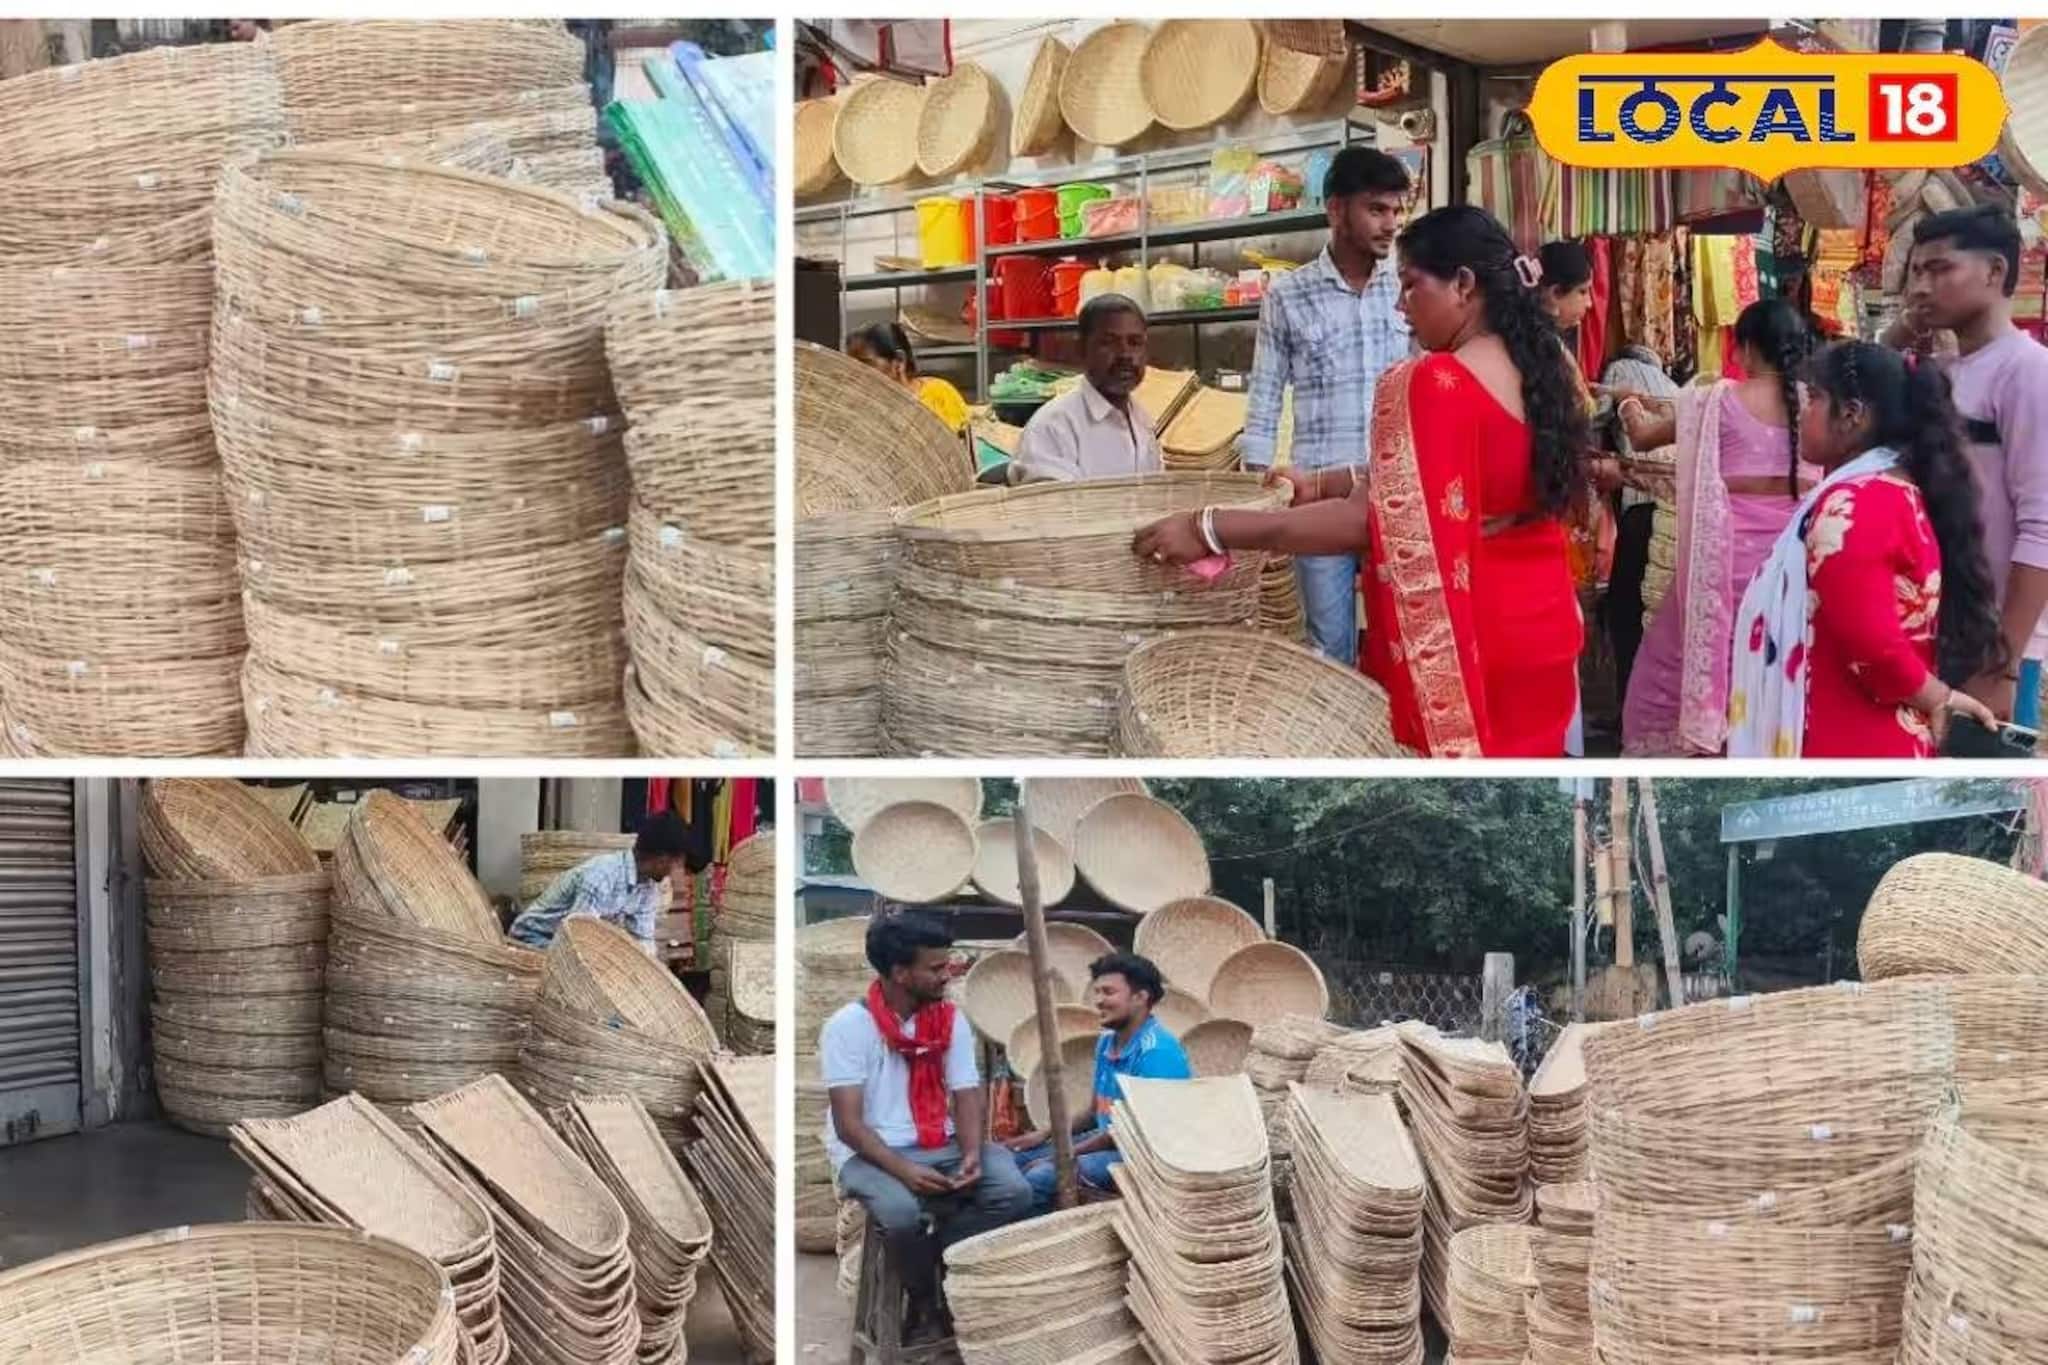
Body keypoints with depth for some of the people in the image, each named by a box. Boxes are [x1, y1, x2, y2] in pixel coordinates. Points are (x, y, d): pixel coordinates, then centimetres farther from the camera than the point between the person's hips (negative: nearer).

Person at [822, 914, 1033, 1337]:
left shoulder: (951, 1021, 2)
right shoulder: (848, 1026, -13)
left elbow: (967, 1098, -1)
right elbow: (848, 1124, -17)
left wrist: (972, 1155, -22)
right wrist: (903, 1170, -30)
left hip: (941, 1146, 5)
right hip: (868, 1154, -4)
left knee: (1013, 1191, -22)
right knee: (902, 1211, -36)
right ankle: (925, 1302, -5)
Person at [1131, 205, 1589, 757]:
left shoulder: (1433, 385, -20)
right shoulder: (1539, 369, 8)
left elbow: (1379, 519, -24)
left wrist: (1209, 529, -23)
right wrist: (1323, 484, 17)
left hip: (1460, 647, -8)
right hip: (1543, 630, 8)